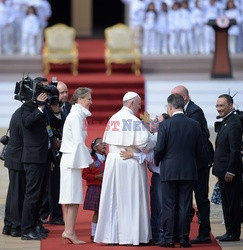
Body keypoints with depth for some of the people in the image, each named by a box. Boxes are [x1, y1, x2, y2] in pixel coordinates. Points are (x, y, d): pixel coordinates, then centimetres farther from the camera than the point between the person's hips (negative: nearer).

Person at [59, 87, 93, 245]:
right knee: (74, 197, -9)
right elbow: (78, 141, -17)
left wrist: (86, 158, 15)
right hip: (73, 160, -10)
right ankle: (70, 232, -10)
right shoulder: (76, 115, -13)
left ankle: (68, 231, 11)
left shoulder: (79, 115, 16)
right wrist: (86, 161, -12)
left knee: (70, 198, 9)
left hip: (71, 159, 10)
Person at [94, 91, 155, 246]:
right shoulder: (134, 121, -13)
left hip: (113, 161, 6)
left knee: (113, 198, 8)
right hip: (130, 163, -6)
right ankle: (130, 235, 0)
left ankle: (111, 235, 9)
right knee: (130, 199, -1)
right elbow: (144, 143, -15)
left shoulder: (113, 119, 8)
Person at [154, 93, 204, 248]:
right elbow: (199, 150, 6)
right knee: (185, 206, 5)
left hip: (169, 171, -2)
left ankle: (169, 239, 3)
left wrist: (157, 162, 11)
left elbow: (159, 149, -9)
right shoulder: (195, 125, 1)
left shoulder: (165, 125, -9)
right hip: (189, 171, 3)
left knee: (169, 206, 3)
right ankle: (184, 239, 6)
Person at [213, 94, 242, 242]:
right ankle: (230, 231, 19)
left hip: (230, 171, -10)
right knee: (227, 202, 13)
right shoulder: (226, 122, 15)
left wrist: (230, 172, -21)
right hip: (223, 171, 10)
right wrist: (218, 169, 16)